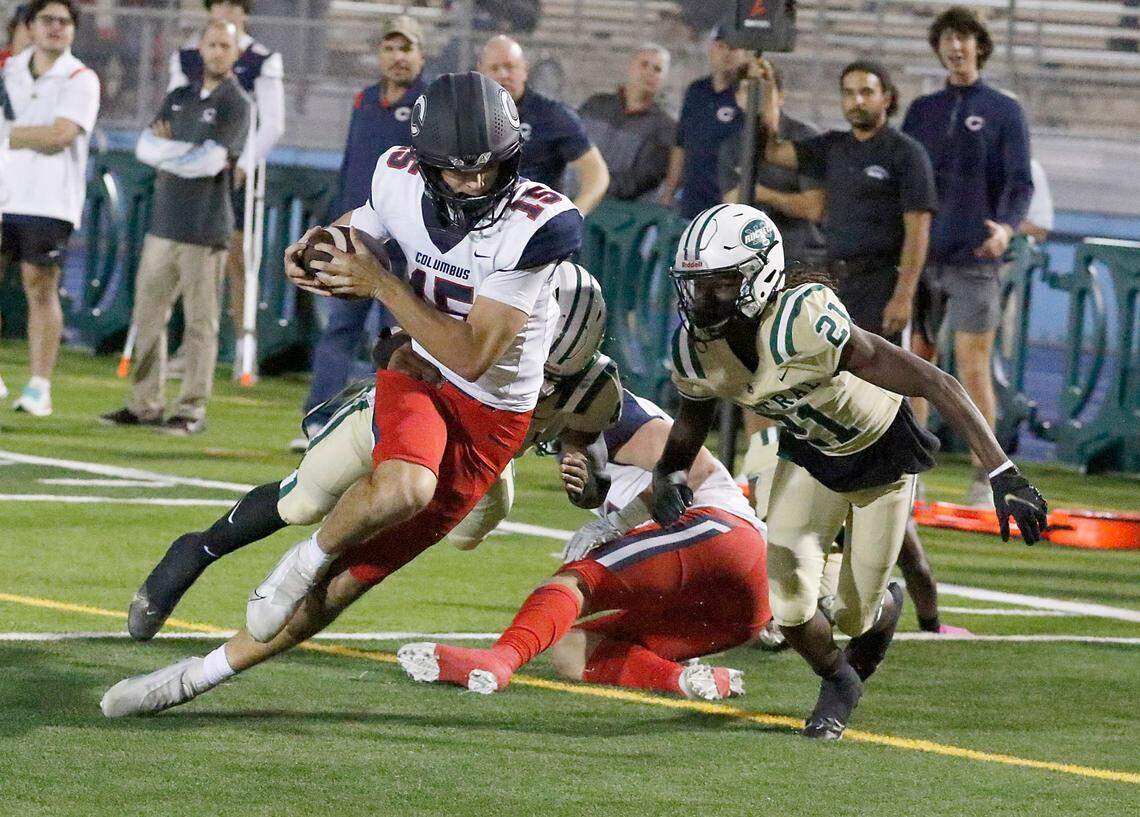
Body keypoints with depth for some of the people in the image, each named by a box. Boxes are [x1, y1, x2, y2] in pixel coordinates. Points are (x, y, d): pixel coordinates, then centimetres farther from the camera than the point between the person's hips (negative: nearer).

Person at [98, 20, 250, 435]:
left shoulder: (235, 105, -3)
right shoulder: (179, 97, 16)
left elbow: (210, 162, -16)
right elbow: (145, 146, 4)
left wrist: (165, 152, -4)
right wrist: (193, 153, -11)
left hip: (204, 230, -6)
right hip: (164, 223, 6)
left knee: (200, 323, -3)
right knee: (147, 315, 7)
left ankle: (192, 410, 0)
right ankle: (145, 404, 13)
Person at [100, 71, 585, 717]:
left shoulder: (540, 223, -24)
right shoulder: (401, 180, -10)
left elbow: (471, 357, -22)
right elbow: (363, 227, 16)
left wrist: (382, 284, -24)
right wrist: (310, 250, -7)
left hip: (492, 415, -2)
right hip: (417, 373, 2)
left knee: (349, 577, -4)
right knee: (401, 489, -36)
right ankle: (310, 556, -5)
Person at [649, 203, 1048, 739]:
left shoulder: (805, 325, -41)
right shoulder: (696, 349, -22)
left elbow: (937, 384, -39)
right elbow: (692, 421, 1)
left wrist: (1003, 474, -43)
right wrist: (668, 475, -23)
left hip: (882, 451, -4)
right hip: (810, 453, 4)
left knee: (855, 614, 3)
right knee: (786, 604, -9)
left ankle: (886, 604, 43)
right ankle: (836, 680, 25)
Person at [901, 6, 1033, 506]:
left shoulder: (1004, 111, 3)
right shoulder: (922, 110, 15)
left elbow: (1020, 182, -4)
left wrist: (1007, 226, -24)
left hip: (974, 260, -4)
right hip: (921, 258, 4)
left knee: (973, 371, -6)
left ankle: (985, 477, 1)